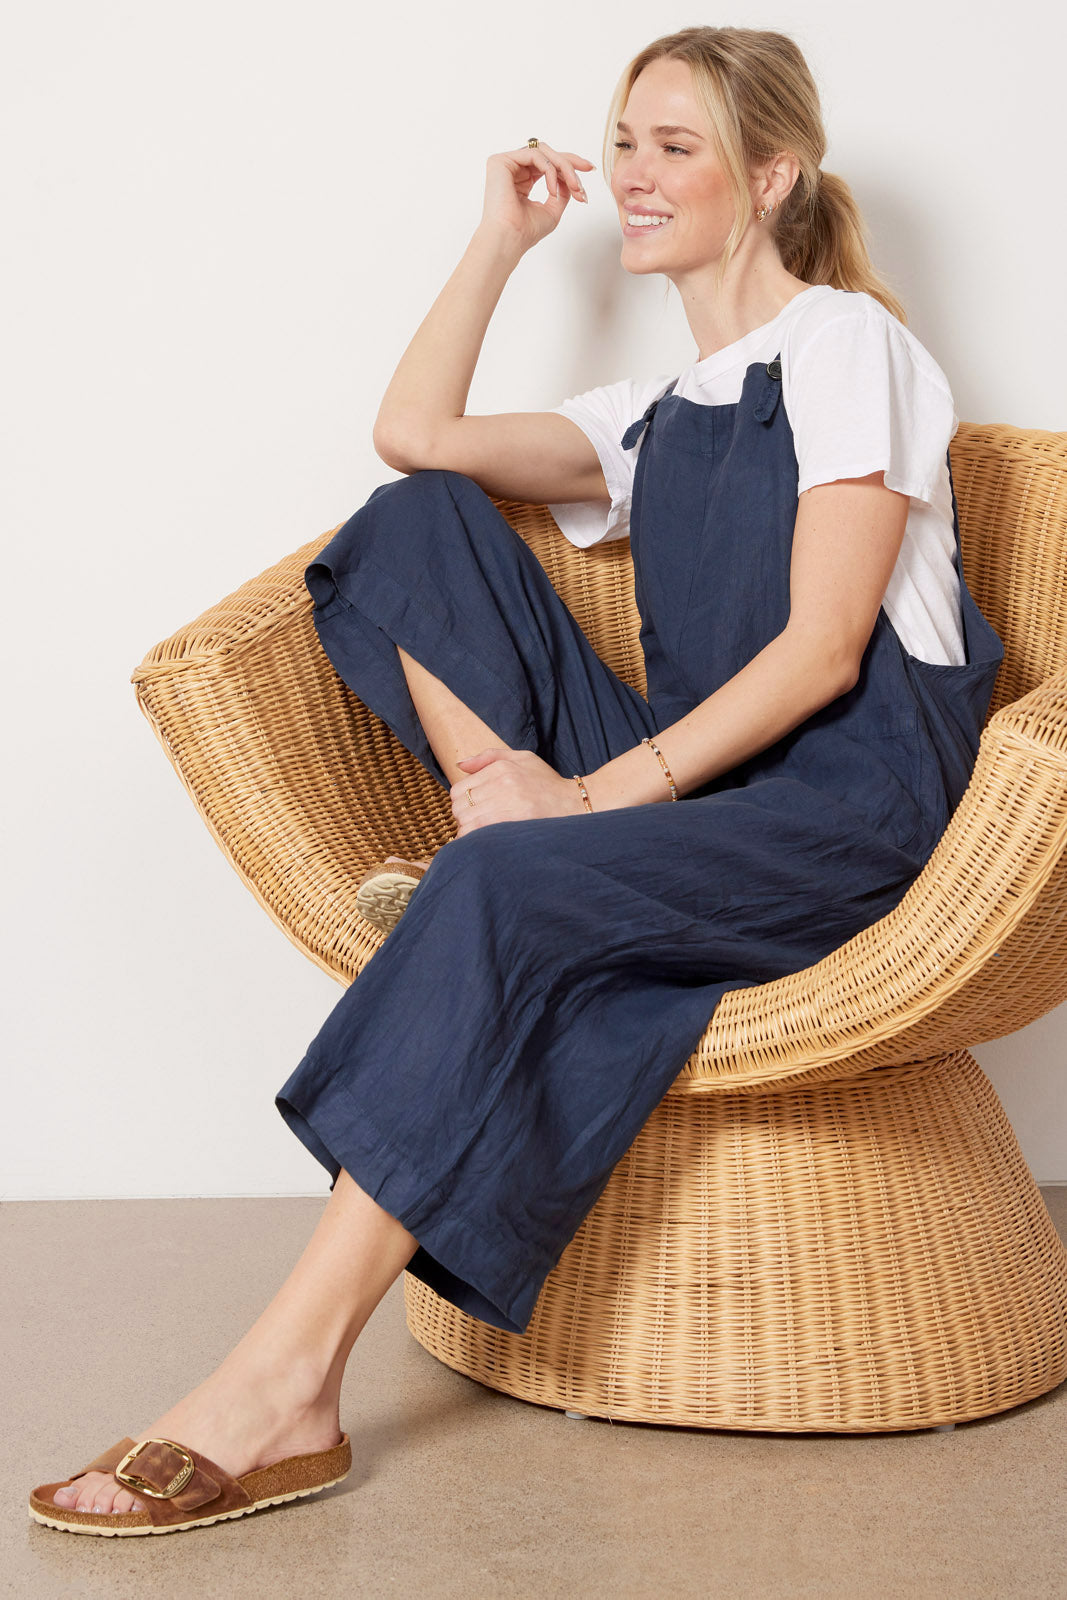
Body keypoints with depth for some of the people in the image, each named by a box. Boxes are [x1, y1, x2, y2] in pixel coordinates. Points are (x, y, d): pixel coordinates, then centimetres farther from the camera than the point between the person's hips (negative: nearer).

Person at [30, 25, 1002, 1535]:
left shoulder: (844, 340, 1)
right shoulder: (656, 418, 24)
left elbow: (823, 647, -11)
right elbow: (416, 431, 18)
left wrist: (600, 793, -17)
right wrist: (504, 236, 20)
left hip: (852, 802, -7)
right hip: (686, 786, 7)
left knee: (503, 890, -35)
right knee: (419, 522, -2)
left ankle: (286, 1386, -35)